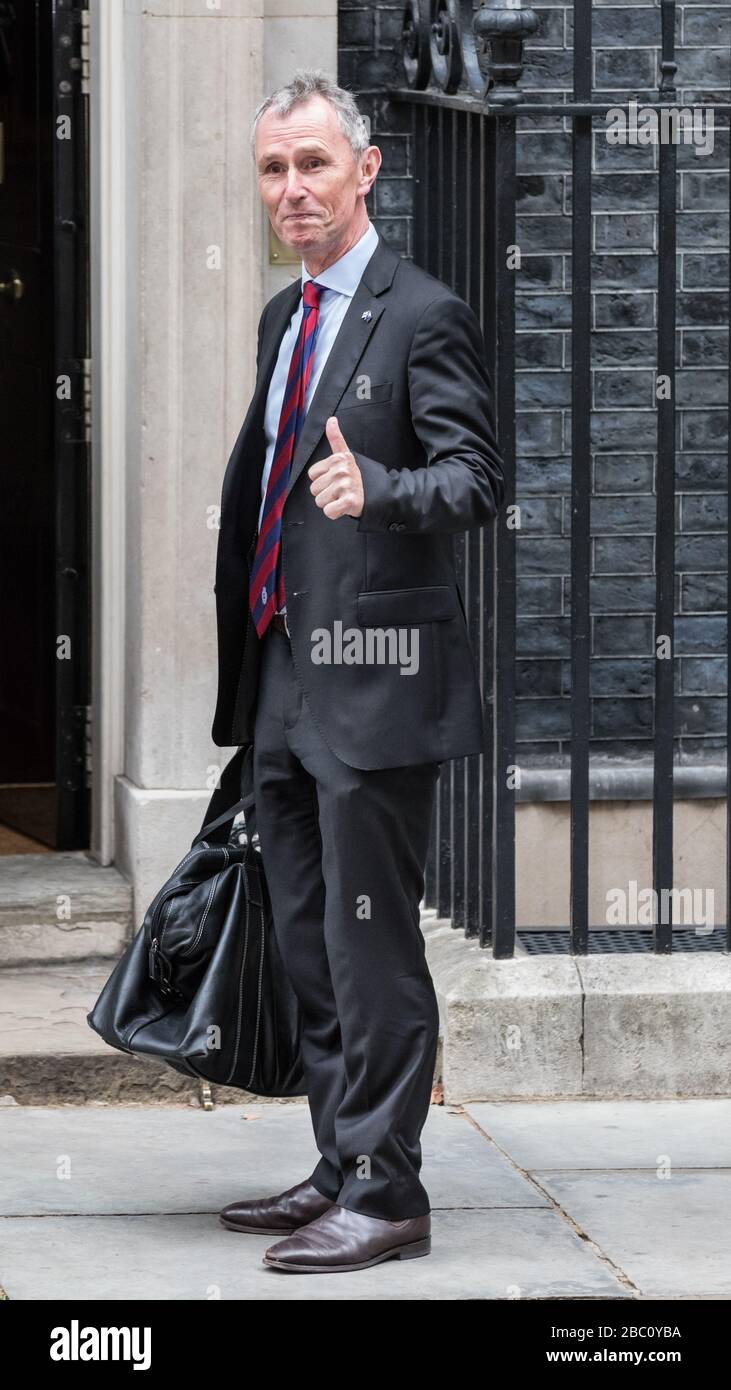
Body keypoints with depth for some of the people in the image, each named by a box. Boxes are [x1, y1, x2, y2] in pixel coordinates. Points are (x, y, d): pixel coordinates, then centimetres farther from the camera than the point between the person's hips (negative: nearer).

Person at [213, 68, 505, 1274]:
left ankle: (386, 1195, -1)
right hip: (286, 679, 9)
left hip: (375, 678, -9)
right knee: (310, 949, 14)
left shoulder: (423, 317, -9)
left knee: (370, 945, -6)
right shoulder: (284, 317, 17)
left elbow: (476, 476, -15)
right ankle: (341, 1171, 23)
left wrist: (375, 487, -35)